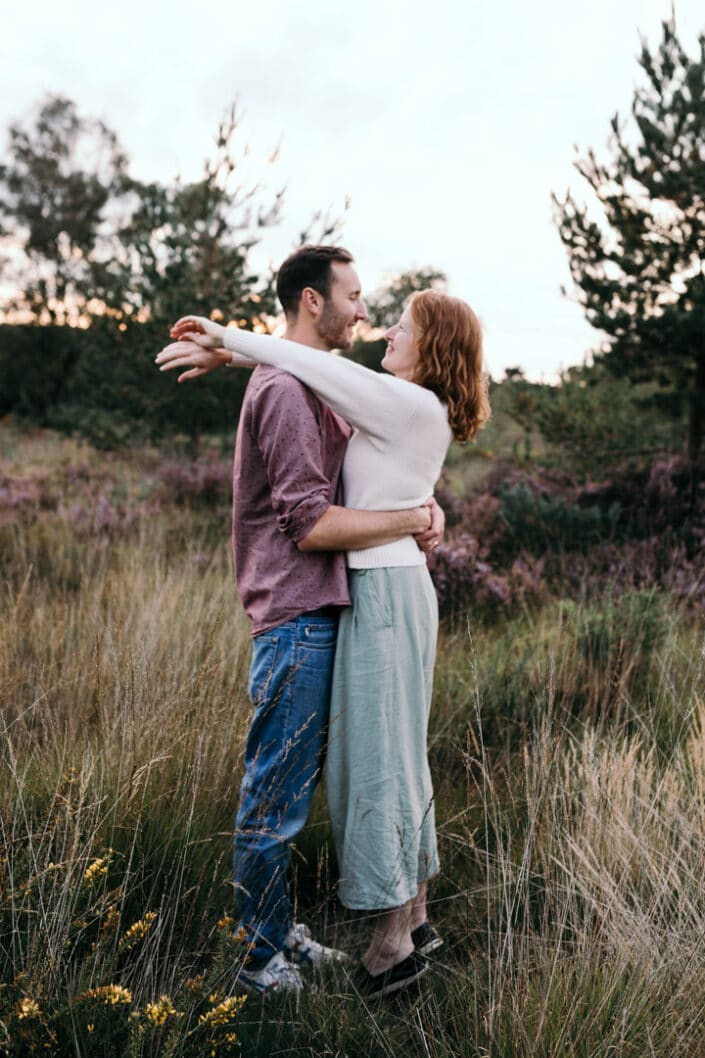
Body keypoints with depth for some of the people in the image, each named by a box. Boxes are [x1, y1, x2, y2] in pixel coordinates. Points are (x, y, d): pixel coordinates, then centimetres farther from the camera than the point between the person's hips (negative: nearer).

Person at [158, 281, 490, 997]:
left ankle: (393, 943, 10)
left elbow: (321, 370, -14)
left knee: (376, 759, -2)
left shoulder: (415, 407, -14)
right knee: (397, 756, 16)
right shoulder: (409, 411, 14)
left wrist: (230, 341, -5)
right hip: (388, 588, 10)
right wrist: (233, 354, 11)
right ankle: (415, 913, 29)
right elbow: (327, 387, 18)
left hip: (386, 591, -10)